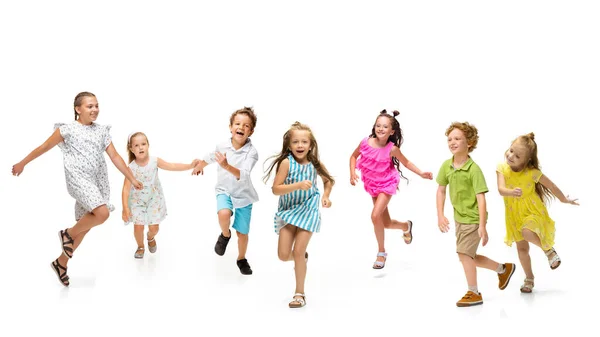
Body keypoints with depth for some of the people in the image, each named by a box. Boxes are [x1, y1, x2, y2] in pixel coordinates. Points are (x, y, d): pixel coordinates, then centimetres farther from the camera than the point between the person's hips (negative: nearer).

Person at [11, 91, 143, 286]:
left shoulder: (102, 131, 11)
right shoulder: (67, 129, -2)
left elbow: (115, 157, 10)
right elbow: (44, 148, 6)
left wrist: (132, 179, 6)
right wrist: (22, 164, 14)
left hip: (97, 181, 6)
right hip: (78, 178, -6)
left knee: (86, 224, 10)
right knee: (102, 213, -25)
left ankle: (61, 263, 26)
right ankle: (67, 234, 0)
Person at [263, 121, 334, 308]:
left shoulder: (315, 163, -7)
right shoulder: (286, 162, -16)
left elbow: (329, 180, 13)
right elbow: (275, 189, -21)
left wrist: (325, 196, -4)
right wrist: (297, 185, -33)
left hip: (308, 210, 0)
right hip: (288, 211, 0)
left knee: (298, 252, -3)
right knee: (283, 255, -1)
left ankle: (300, 293, 12)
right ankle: (302, 258, 36)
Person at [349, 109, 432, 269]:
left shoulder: (392, 149, -20)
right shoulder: (366, 142, -14)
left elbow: (406, 163, -4)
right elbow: (354, 156, 3)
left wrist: (421, 173, -15)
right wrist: (352, 173, -11)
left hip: (387, 184, -4)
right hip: (372, 185, 4)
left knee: (375, 216, -22)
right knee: (386, 223, 10)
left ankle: (381, 252, -2)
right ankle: (406, 226, 47)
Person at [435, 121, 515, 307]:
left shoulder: (474, 169, -21)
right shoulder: (446, 166, -4)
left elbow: (481, 198, -23)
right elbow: (441, 190, 7)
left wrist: (482, 226, -26)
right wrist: (440, 215, 1)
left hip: (473, 219, -8)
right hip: (459, 218, 8)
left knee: (464, 253, -11)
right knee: (469, 256, 16)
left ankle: (474, 293, 6)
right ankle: (503, 269, 36)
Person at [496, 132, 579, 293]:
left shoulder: (532, 172, -22)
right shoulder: (502, 168, -15)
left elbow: (551, 186, -7)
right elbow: (501, 189, -28)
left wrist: (564, 200, 7)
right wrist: (512, 192, -50)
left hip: (533, 212, -4)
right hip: (515, 215, 4)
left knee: (527, 233, -33)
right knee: (522, 248, 11)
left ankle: (549, 249, -3)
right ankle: (529, 279, 30)